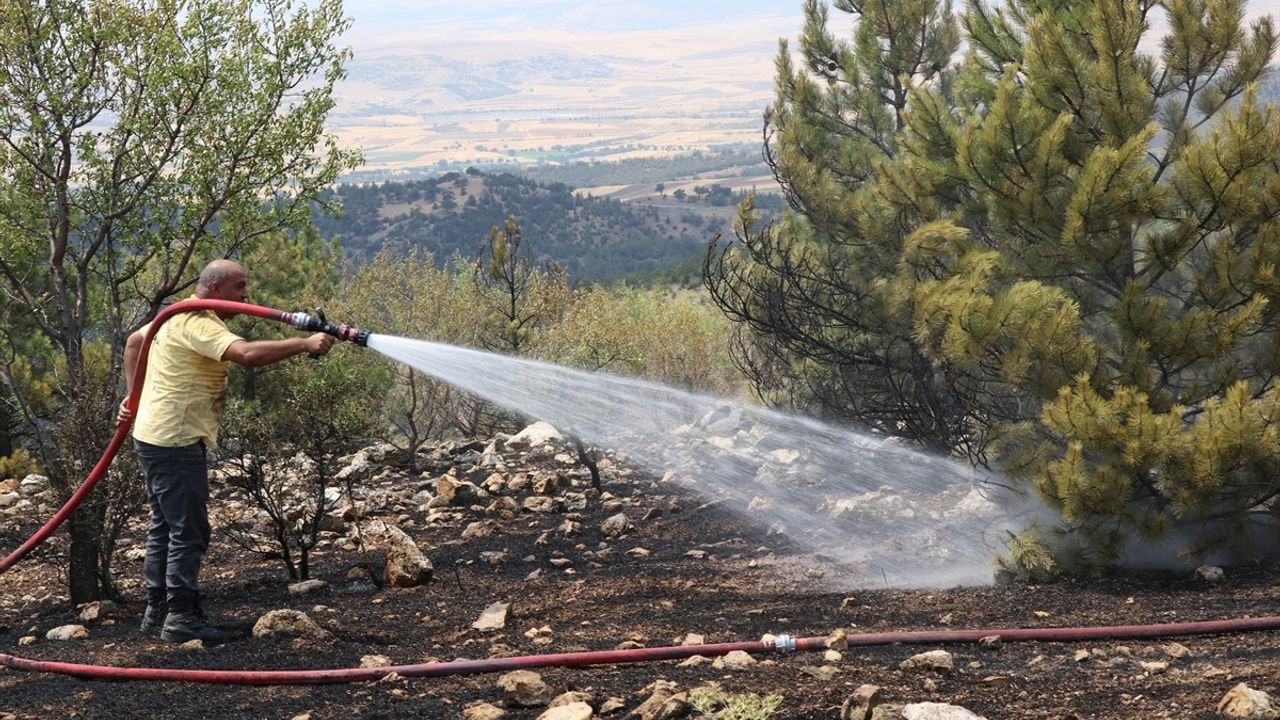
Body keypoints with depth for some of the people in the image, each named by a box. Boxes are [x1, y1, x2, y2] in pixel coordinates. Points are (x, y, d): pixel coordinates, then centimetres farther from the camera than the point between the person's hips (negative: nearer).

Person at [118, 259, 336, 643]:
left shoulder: (179, 317, 14)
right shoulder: (198, 324, -19)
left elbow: (134, 341, 28)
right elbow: (248, 354, -35)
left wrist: (134, 395, 24)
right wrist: (304, 344, -31)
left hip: (155, 436, 11)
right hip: (175, 440, -11)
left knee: (164, 526, 16)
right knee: (188, 532, -7)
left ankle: (157, 610, 23)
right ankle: (181, 617, -4)